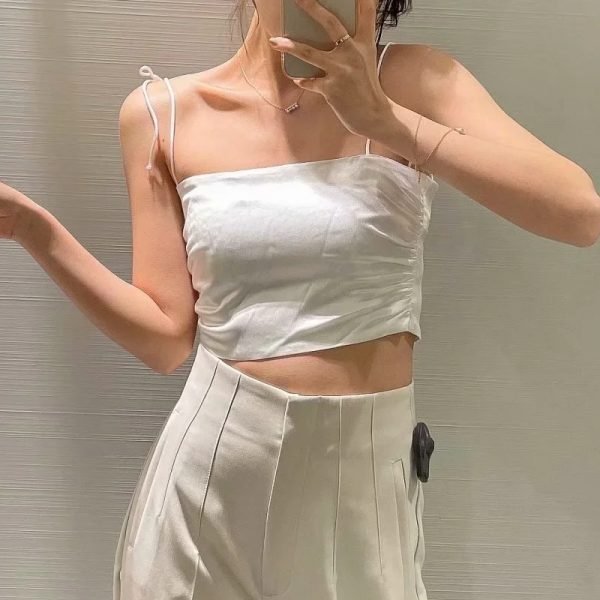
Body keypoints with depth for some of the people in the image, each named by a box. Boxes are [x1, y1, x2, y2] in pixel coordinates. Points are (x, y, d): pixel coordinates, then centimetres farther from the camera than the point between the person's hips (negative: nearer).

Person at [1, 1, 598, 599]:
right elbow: (167, 337, -2)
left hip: (368, 468, 0)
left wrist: (386, 119, -20)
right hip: (209, 462, 1)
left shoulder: (410, 81, -5)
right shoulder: (163, 111, -1)